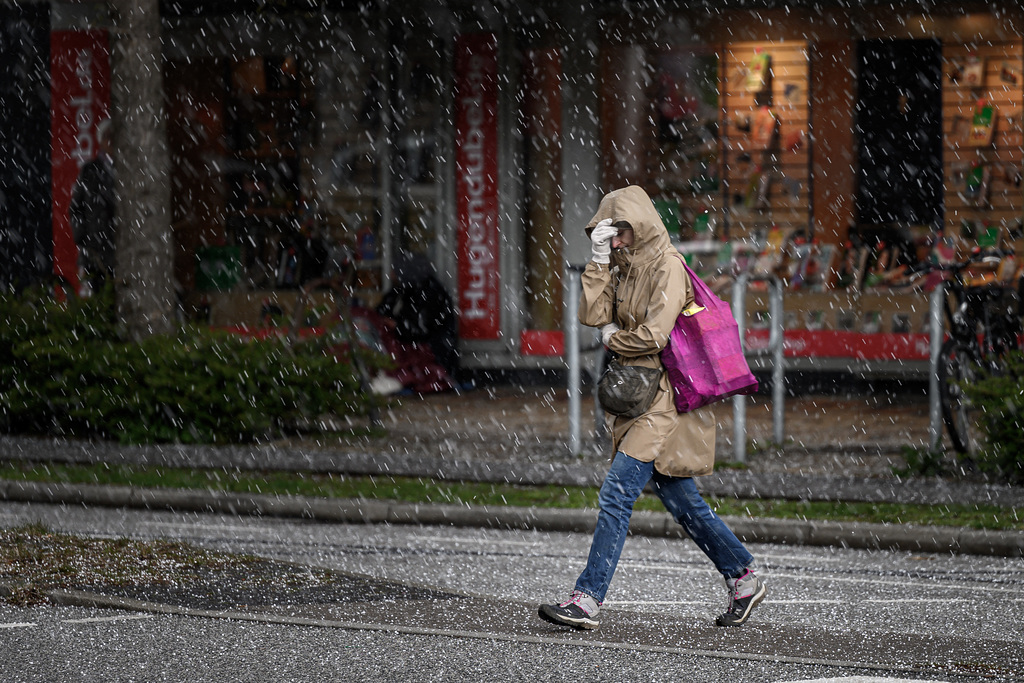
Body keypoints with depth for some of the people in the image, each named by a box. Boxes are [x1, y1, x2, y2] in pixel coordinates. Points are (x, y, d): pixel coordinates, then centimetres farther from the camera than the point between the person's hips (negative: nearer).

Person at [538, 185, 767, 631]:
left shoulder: (667, 267, -12)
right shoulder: (624, 269, 14)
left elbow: (654, 335, -22)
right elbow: (593, 316, 2)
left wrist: (613, 339, -4)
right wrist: (599, 261, -5)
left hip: (664, 402, -9)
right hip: (638, 398, 9)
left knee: (616, 495, -14)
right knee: (682, 502, 13)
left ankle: (587, 600, -16)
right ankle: (744, 580, 23)